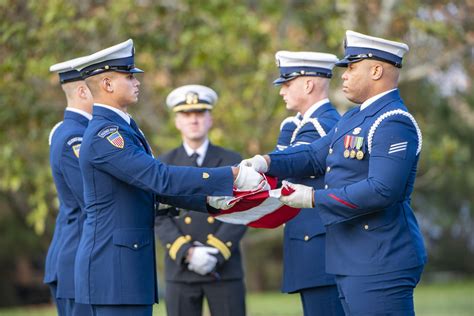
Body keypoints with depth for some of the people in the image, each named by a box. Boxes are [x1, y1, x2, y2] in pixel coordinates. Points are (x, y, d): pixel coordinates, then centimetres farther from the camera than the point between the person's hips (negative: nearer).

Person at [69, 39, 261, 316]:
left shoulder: (123, 129, 18)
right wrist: (232, 176, -22)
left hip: (131, 266, 10)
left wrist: (210, 198, 7)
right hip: (114, 270, -10)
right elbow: (161, 178, -24)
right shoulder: (104, 135, -16)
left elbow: (155, 185, 20)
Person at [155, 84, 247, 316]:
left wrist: (216, 253, -14)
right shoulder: (163, 166, 9)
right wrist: (187, 253, -14)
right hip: (180, 270, 1)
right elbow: (160, 218, 1)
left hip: (225, 269, 0)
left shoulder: (231, 162, 7)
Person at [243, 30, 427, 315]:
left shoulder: (394, 123, -16)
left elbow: (382, 190, -24)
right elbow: (315, 156, 17)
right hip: (353, 261, 10)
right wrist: (267, 162, -1)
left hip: (381, 264, -10)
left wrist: (315, 199, -19)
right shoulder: (355, 118, 17)